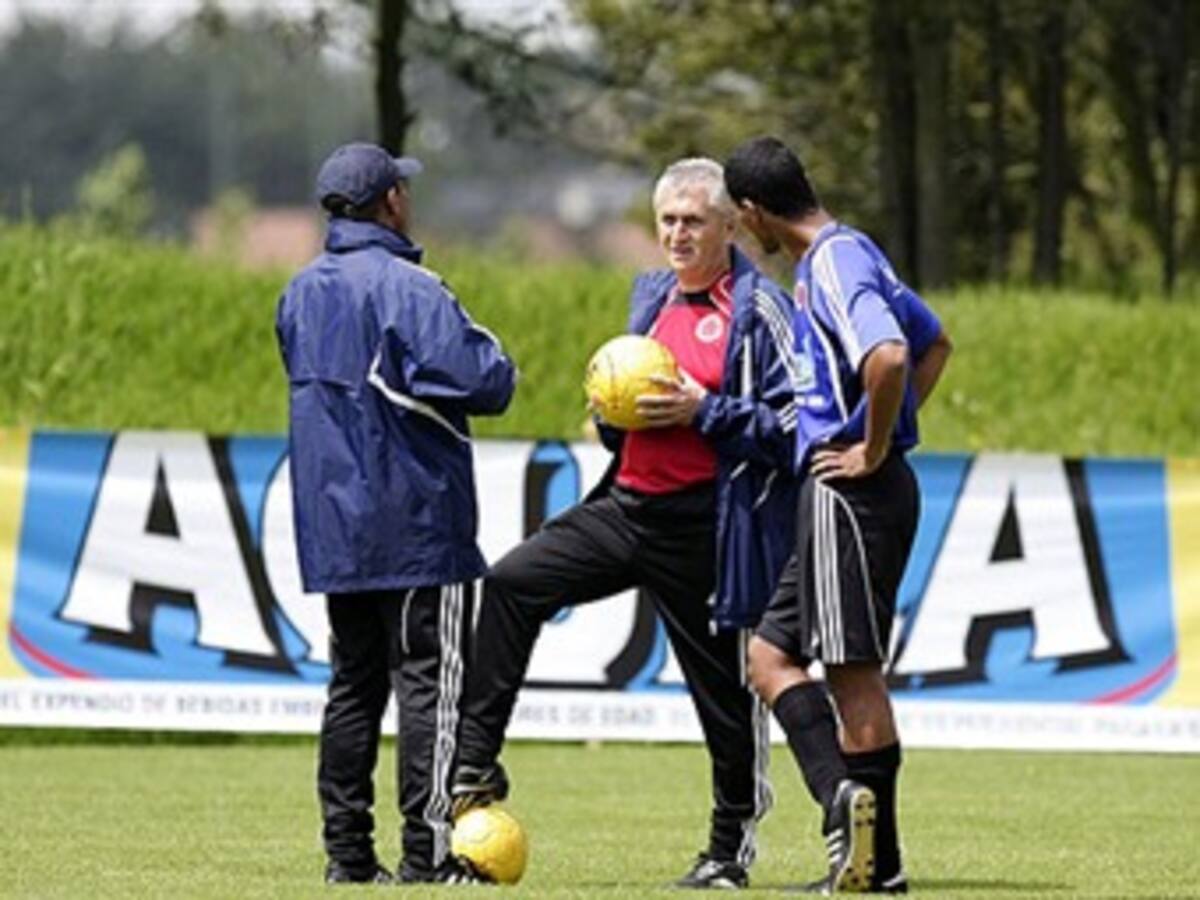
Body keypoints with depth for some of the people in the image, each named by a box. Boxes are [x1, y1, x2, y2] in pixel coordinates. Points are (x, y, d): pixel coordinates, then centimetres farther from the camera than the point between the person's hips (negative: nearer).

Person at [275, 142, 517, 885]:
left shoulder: (301, 294, 11)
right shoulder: (407, 289, -14)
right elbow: (488, 384, -19)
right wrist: (487, 349, 1)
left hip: (332, 528, 7)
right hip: (415, 523, -7)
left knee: (354, 686, 12)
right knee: (430, 683, -5)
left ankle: (348, 852, 11)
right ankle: (430, 853, -9)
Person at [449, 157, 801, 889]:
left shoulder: (759, 309, -8)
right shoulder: (651, 296, 14)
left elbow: (795, 421, -14)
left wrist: (703, 411, -20)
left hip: (701, 525, -7)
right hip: (628, 501, 7)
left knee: (719, 679, 3)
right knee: (513, 583, -6)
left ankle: (732, 848, 16)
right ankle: (476, 766, -3)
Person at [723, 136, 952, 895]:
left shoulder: (834, 263, -15)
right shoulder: (848, 254, 16)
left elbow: (889, 358, -32)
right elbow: (935, 342, 29)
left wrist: (874, 450, -19)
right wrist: (894, 427, 19)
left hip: (852, 491, -10)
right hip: (841, 497, 10)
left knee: (854, 669, -8)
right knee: (773, 653, 10)